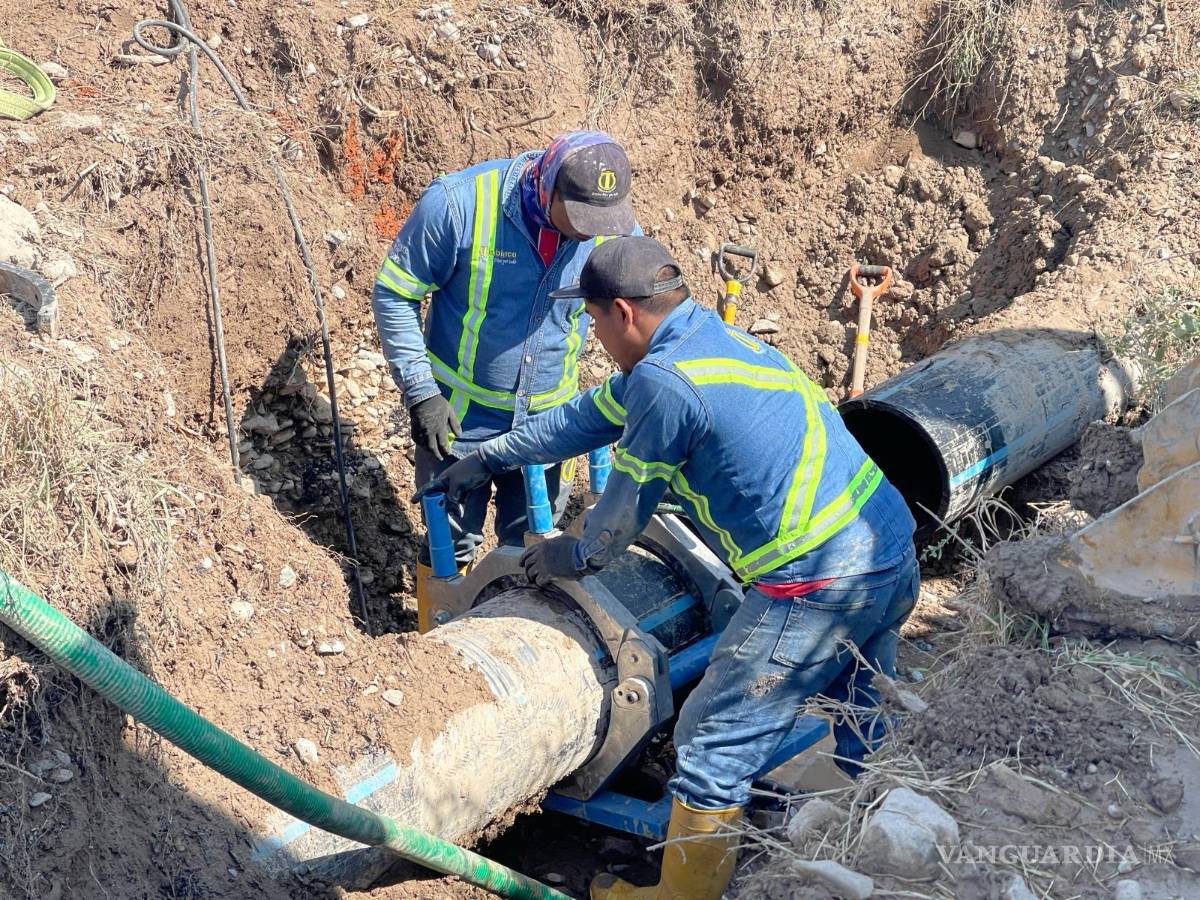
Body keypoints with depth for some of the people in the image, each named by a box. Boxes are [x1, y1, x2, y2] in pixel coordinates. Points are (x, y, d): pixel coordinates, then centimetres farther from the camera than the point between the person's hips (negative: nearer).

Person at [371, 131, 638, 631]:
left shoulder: (616, 229, -14)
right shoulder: (458, 204, -24)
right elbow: (394, 295, -13)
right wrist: (420, 394, -16)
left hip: (547, 418, 3)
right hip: (459, 415, -3)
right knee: (451, 549, 8)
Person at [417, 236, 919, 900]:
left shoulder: (664, 379, -17)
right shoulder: (708, 334, 14)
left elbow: (632, 497, -2)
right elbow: (596, 414, 24)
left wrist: (579, 554, 19)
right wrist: (492, 457, 33)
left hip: (817, 584, -10)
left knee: (713, 750, 4)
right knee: (870, 744, 24)